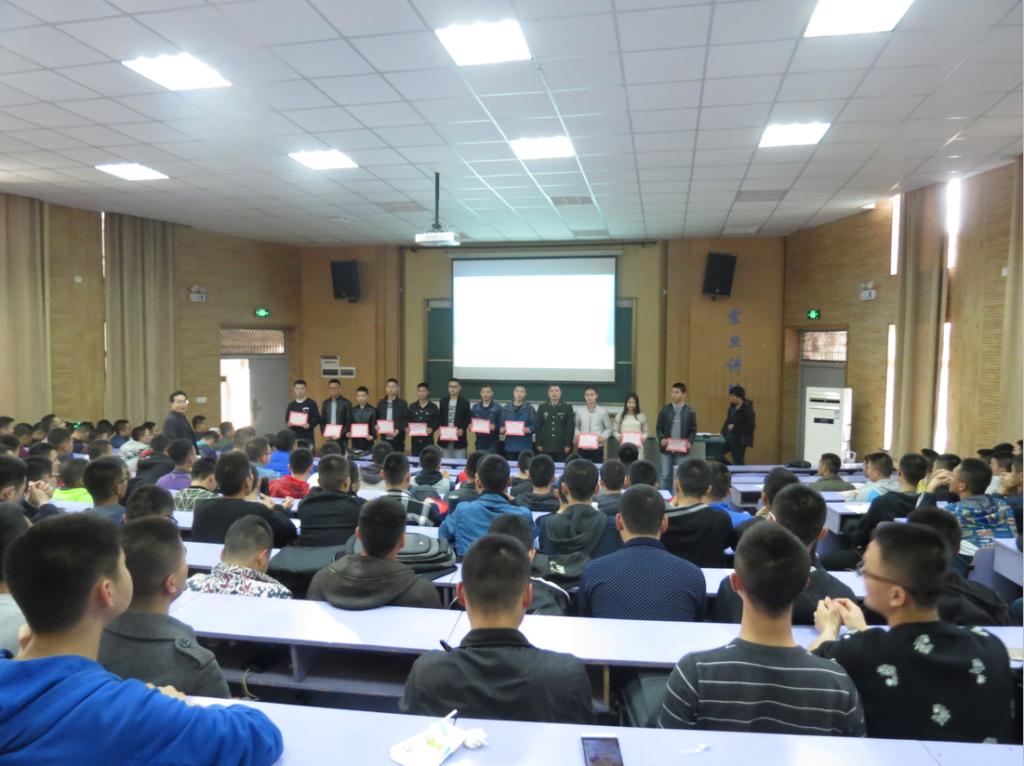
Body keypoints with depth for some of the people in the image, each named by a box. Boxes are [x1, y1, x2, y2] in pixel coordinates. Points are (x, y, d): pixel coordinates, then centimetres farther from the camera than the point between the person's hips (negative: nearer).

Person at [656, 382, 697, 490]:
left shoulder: (690, 411, 0)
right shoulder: (665, 410, 3)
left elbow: (693, 430, 4)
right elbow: (659, 427, 6)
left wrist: (689, 442, -12)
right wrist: (661, 439, -11)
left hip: (682, 449, -1)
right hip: (666, 448, 1)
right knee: (665, 475, 6)